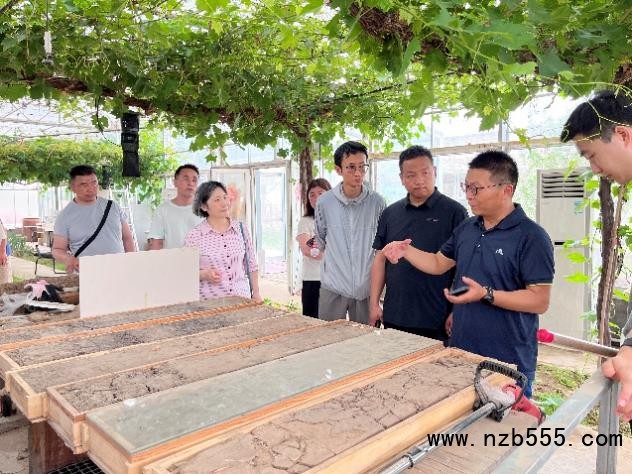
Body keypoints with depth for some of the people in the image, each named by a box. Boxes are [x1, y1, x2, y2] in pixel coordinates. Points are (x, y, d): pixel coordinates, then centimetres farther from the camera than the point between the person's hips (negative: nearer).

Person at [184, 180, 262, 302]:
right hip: (209, 303, -2)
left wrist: (256, 293, 7)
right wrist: (204, 274, -16)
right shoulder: (194, 236, -5)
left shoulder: (241, 229, 4)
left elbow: (251, 266, 11)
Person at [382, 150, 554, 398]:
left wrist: (486, 294, -26)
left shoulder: (531, 237, -15)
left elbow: (540, 301, -17)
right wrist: (406, 250, -1)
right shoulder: (466, 228, 6)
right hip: (460, 351, 7)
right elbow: (438, 263, 15)